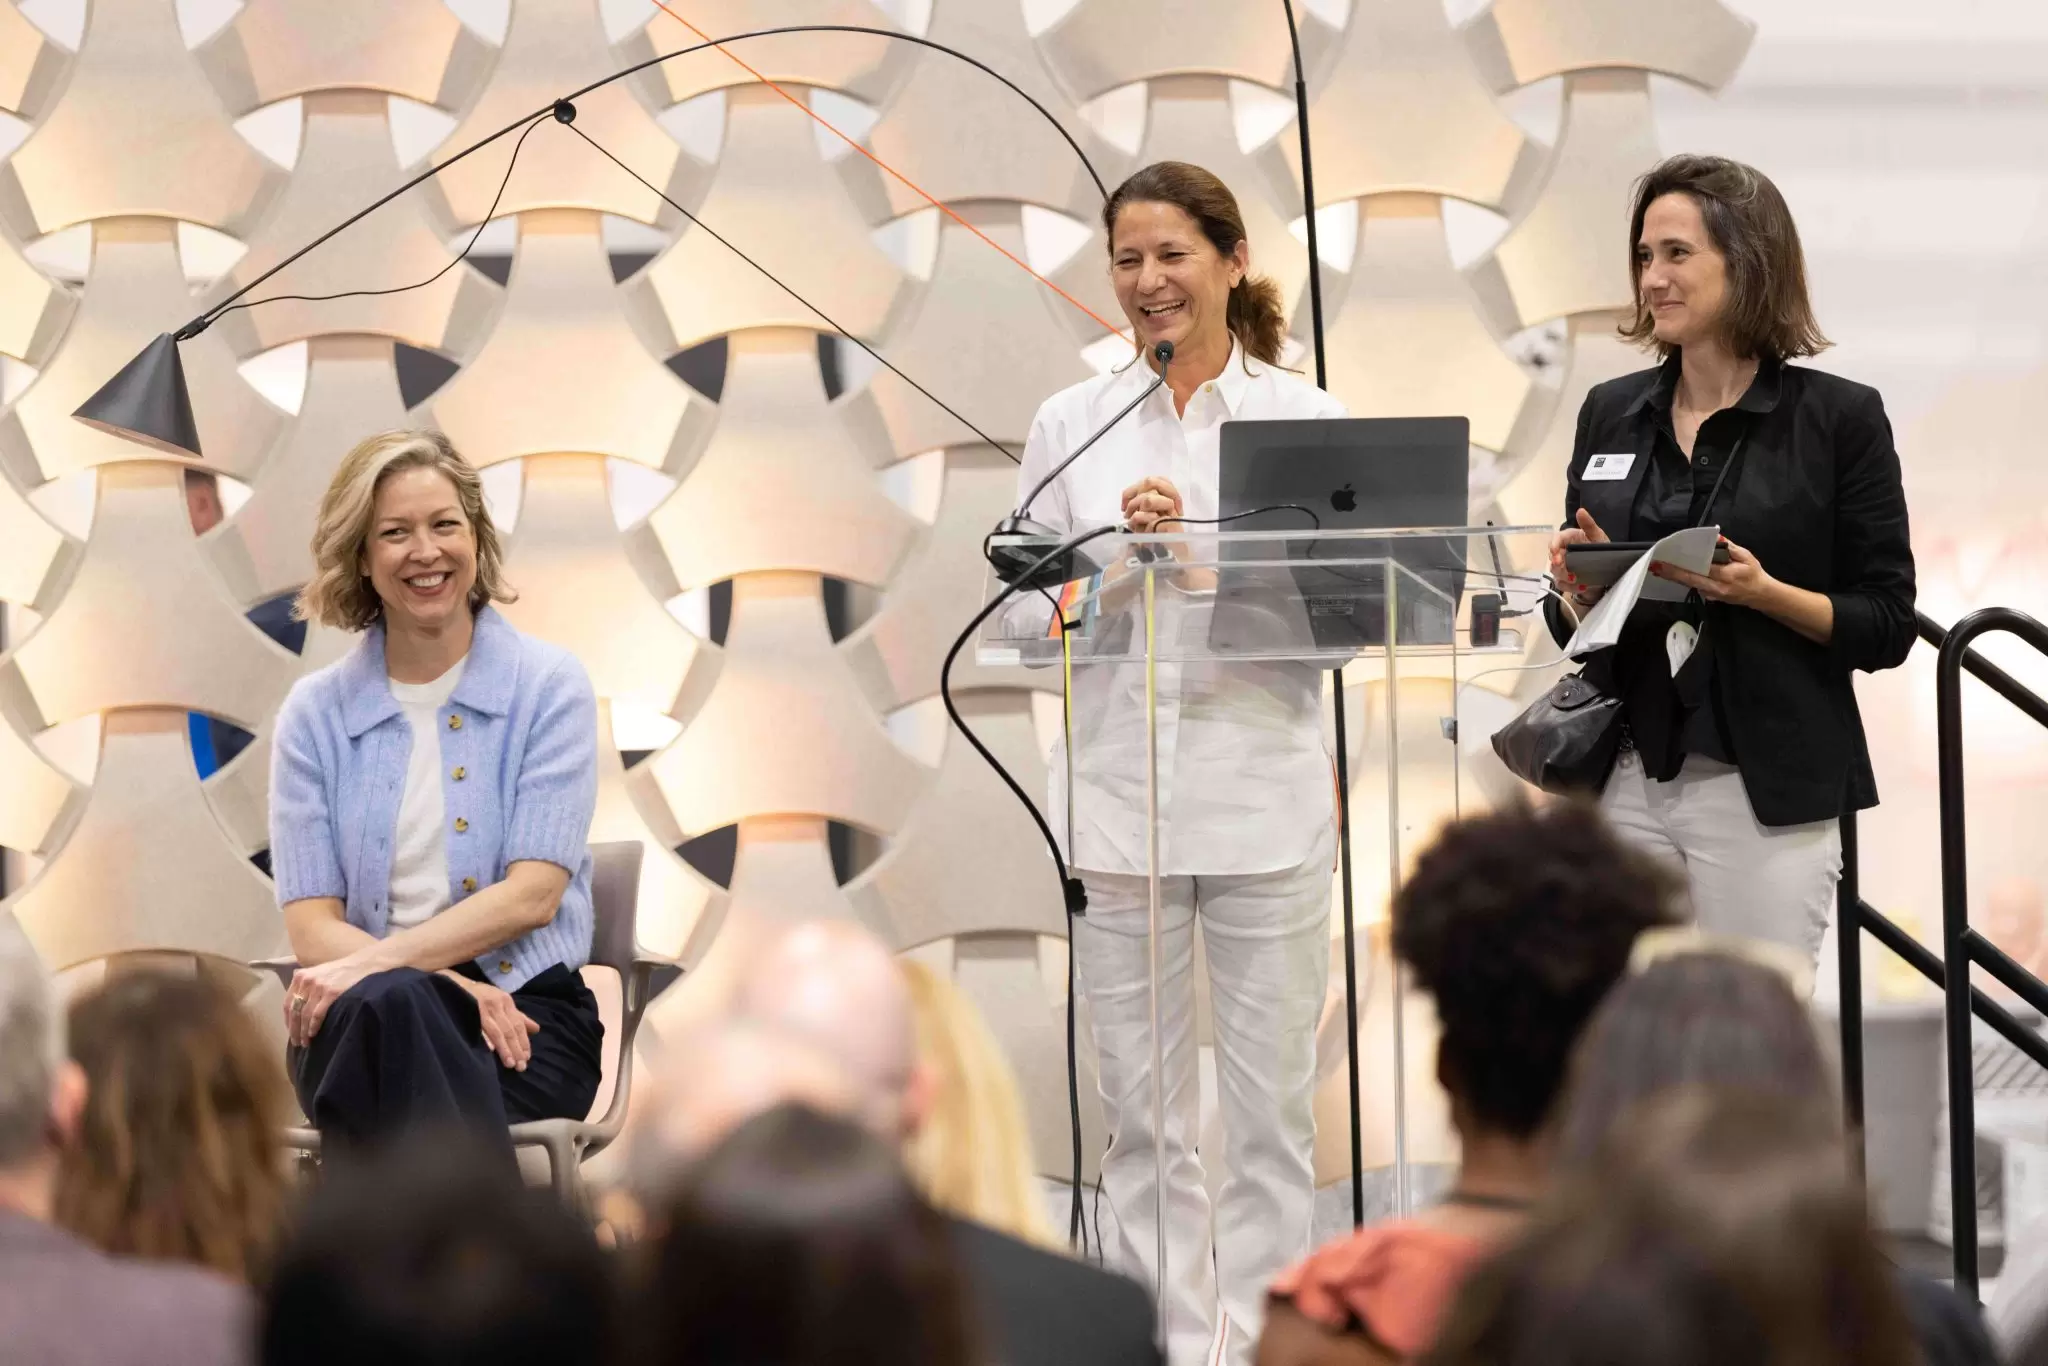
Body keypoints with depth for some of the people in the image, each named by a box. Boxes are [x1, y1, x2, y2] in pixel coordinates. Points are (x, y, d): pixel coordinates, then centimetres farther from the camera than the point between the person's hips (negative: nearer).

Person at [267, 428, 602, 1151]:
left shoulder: (549, 686, 5)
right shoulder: (315, 712, 11)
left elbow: (533, 894, -5)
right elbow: (311, 926, 4)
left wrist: (373, 963, -18)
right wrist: (445, 984, -16)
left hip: (525, 1010, -1)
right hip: (362, 1023, 1)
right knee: (389, 1004, -39)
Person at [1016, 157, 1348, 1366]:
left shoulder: (1309, 419, 2)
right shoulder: (1072, 426, 6)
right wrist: (1118, 551, -13)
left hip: (1266, 792, -1)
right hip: (1119, 793, 1)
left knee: (1274, 1103, 2)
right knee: (1145, 1106, 5)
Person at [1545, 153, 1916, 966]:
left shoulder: (1840, 418, -3)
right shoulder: (1611, 413, 11)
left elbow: (1887, 627, -3)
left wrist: (1763, 593, -18)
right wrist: (1579, 588, -3)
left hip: (1769, 796, -4)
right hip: (1625, 783, 4)